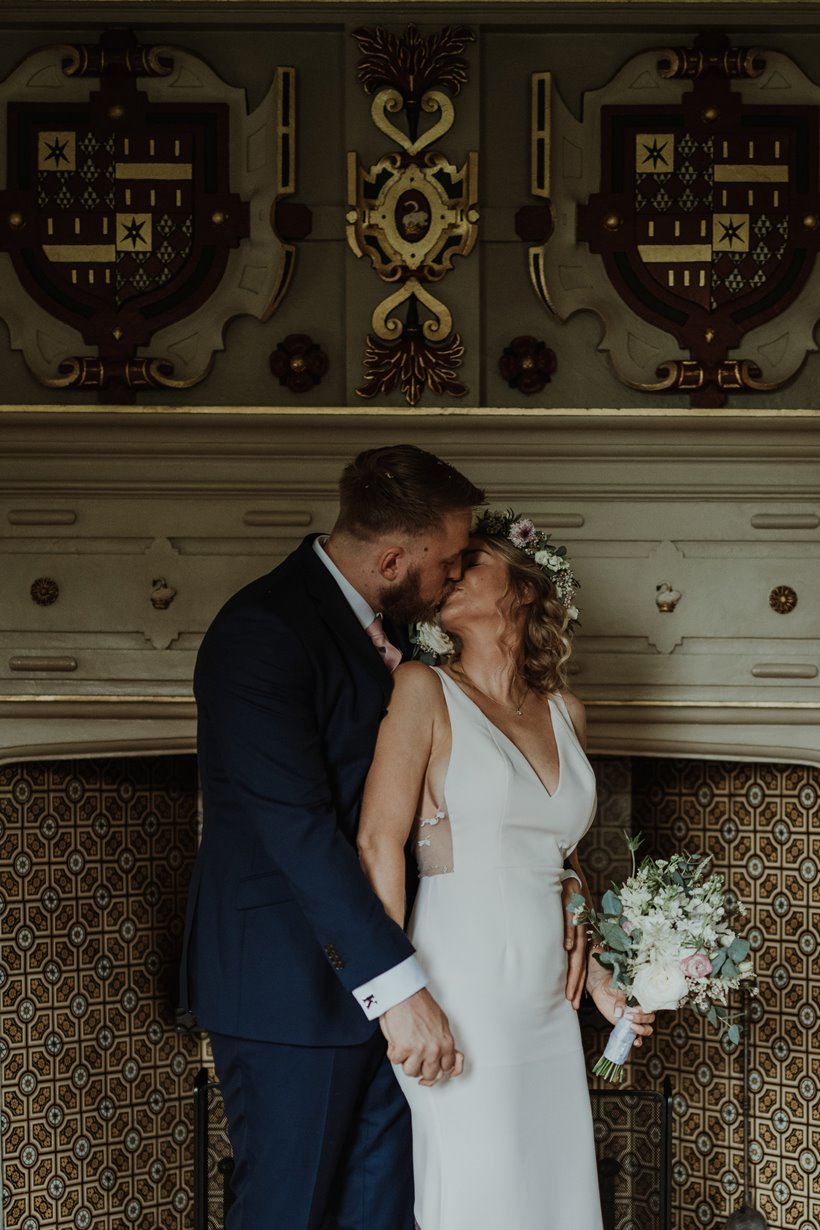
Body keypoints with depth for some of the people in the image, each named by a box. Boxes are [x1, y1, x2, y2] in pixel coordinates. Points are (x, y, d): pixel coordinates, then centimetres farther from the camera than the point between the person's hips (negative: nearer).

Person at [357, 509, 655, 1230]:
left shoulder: (563, 711, 13)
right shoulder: (426, 690, -3)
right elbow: (379, 841, -9)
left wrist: (598, 976, 16)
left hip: (548, 1009, 5)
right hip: (461, 1002, -5)